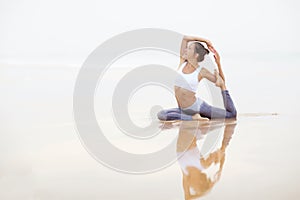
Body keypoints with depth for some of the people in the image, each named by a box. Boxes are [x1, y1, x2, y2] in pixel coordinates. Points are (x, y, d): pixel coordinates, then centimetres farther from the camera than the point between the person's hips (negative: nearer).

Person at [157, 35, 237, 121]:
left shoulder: (201, 71, -8)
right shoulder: (182, 62, 2)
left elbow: (221, 82, -3)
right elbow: (185, 38, 3)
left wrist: (218, 64, -13)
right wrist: (205, 41, 5)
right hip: (183, 109, 4)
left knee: (232, 114, -11)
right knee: (161, 115, -20)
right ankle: (192, 117, -13)